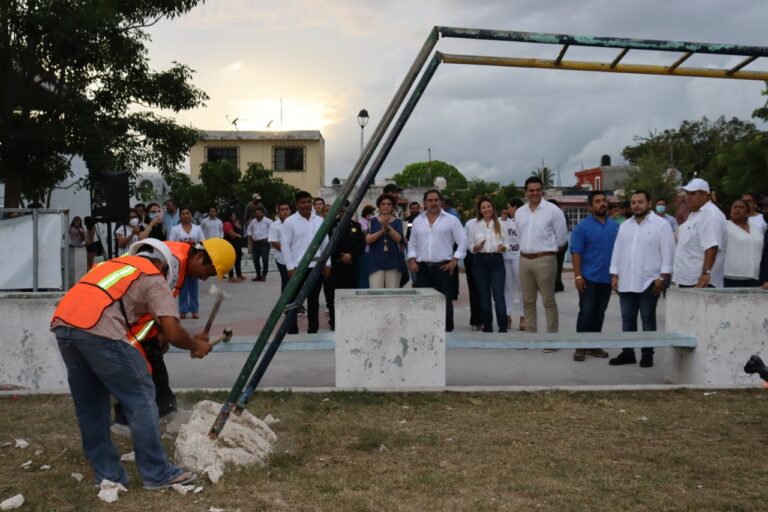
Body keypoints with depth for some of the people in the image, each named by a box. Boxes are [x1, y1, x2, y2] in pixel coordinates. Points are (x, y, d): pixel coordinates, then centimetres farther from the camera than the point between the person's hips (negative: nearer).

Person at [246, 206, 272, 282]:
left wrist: (268, 238, -12)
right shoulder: (253, 221, 12)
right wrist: (250, 237, 11)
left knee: (265, 260, -5)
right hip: (255, 243, 6)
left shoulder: (267, 221, -6)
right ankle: (258, 275, 18)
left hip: (264, 243, -6)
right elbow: (249, 230, 27)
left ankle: (264, 275, 4)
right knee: (255, 260, 7)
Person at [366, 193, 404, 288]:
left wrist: (388, 227, -24)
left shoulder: (397, 222, 7)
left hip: (393, 262, 0)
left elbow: (399, 239, -9)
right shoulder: (373, 221, 8)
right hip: (376, 262, 0)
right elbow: (368, 239, -4)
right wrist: (381, 230, -18)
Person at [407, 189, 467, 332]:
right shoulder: (418, 221, 13)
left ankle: (447, 330, 3)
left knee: (445, 300, -4)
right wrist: (412, 260, 3)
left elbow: (462, 241, 0)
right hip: (422, 268, 3)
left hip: (443, 267, -3)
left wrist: (454, 261, -7)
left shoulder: (451, 220, 2)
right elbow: (412, 244, 18)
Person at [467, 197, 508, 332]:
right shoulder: (474, 226, 6)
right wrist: (477, 247, -16)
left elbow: (507, 243, 7)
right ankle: (487, 326, 16)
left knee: (499, 296, -9)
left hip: (496, 261, -1)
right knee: (484, 297, 6)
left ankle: (503, 328, -6)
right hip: (480, 261, 1)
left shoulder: (500, 225, 6)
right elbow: (470, 246, 6)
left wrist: (503, 248, -15)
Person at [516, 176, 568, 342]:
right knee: (528, 301, 12)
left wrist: (546, 249, 7)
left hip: (544, 260, -6)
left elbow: (562, 238, -2)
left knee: (548, 301, -2)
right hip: (524, 259, 6)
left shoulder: (553, 210, -6)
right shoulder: (519, 212, 10)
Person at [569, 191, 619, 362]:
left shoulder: (616, 226, 8)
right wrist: (577, 276, -15)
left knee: (599, 313, 11)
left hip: (607, 278, 4)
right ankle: (580, 347, 4)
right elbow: (576, 252, -9)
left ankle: (593, 345, 20)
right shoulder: (583, 226, -5)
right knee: (586, 312, -3)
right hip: (589, 277, -4)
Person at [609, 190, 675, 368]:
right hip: (625, 281, 5)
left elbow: (667, 252, -8)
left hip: (649, 281, -5)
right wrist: (614, 275, 8)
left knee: (648, 319, 3)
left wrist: (663, 277, -13)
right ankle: (627, 353, 17)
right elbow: (617, 251, 14)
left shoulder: (661, 224, -4)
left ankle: (647, 354, 10)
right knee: (627, 319, 9)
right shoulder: (624, 226, 14)